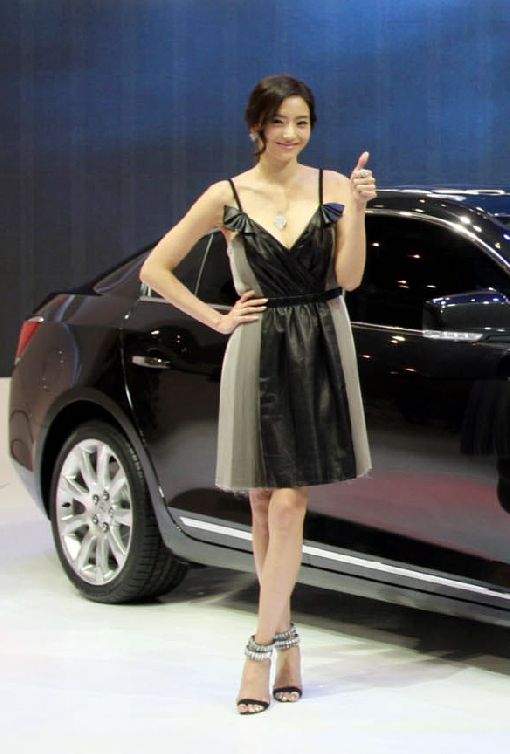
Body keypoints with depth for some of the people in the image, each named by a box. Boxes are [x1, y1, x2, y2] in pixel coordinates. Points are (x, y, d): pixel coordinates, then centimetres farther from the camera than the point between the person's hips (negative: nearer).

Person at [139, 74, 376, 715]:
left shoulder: (332, 187, 3)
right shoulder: (227, 198, 1)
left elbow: (348, 277, -5)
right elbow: (155, 268, 5)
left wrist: (356, 210, -15)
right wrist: (217, 319, 1)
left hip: (320, 353, 0)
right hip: (259, 354, 0)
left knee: (288, 503, -5)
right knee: (264, 504, 4)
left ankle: (262, 649, -4)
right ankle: (285, 636, 18)